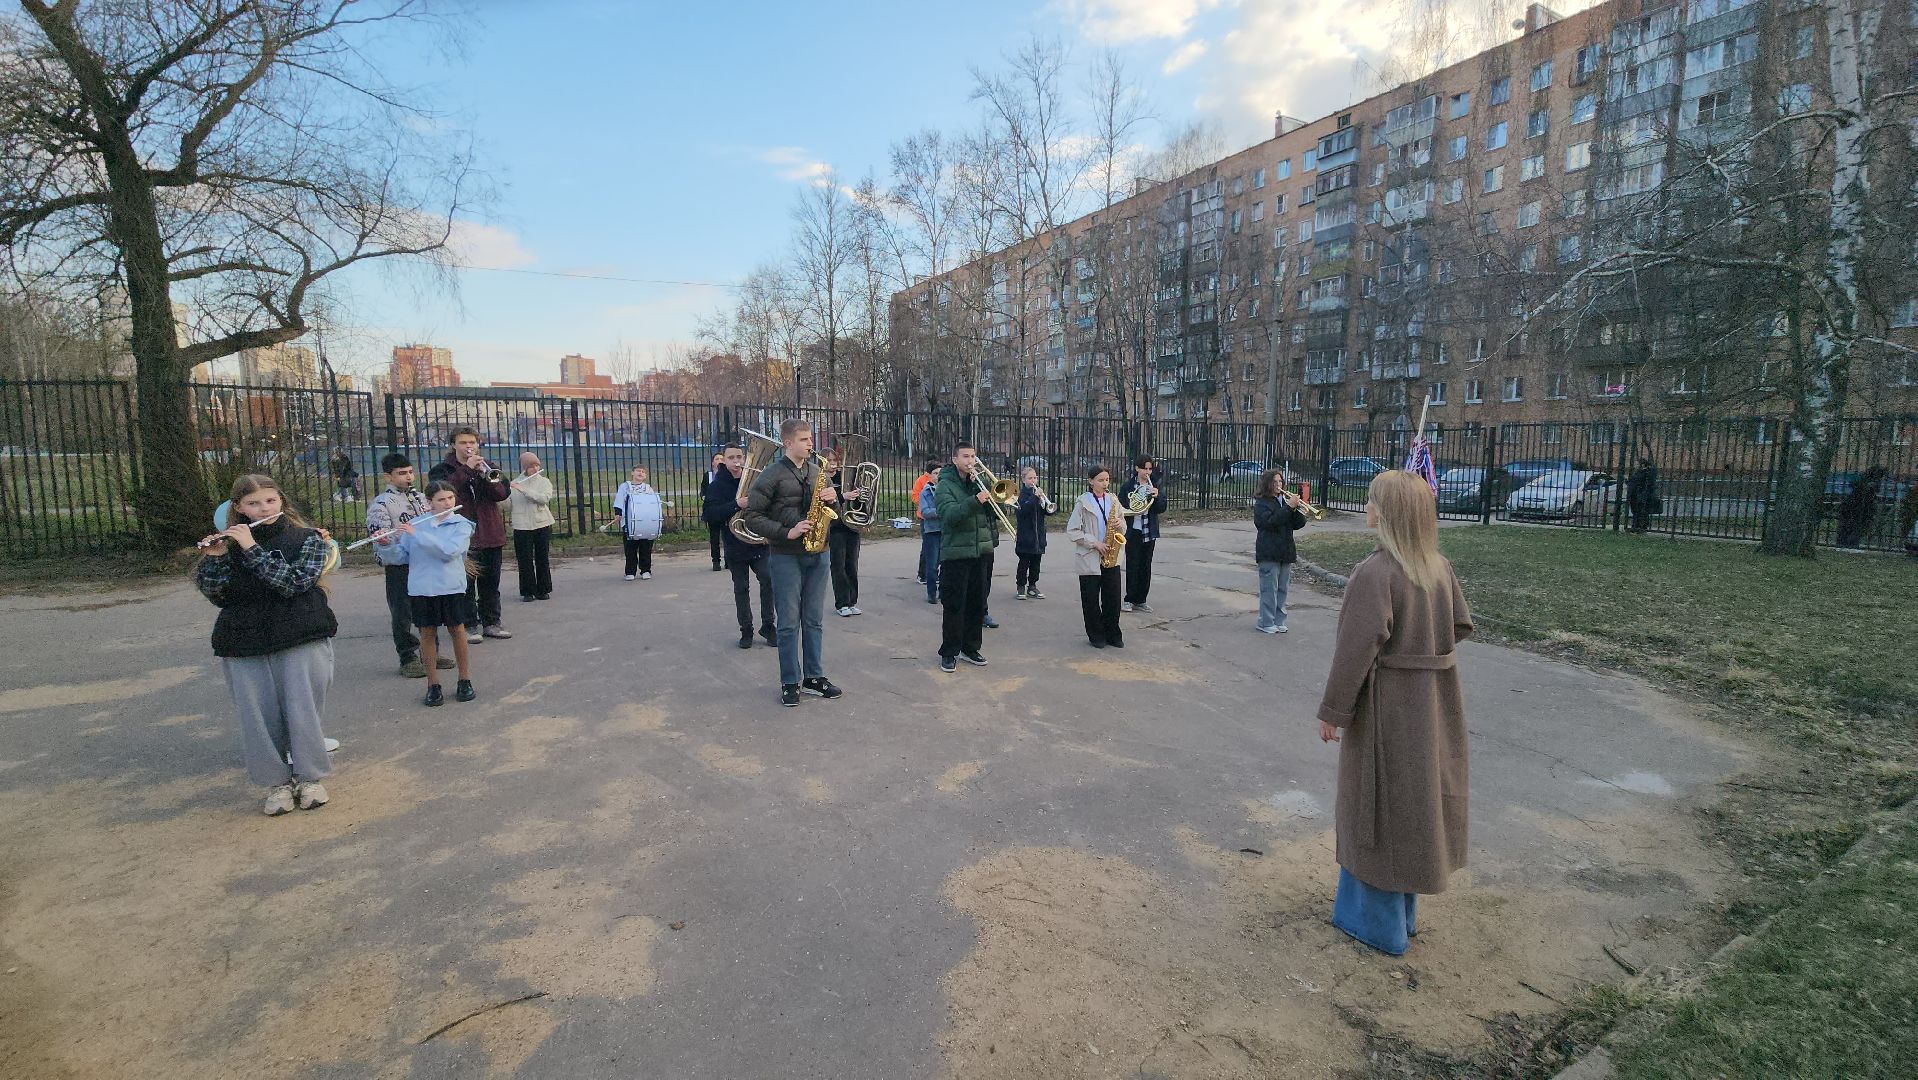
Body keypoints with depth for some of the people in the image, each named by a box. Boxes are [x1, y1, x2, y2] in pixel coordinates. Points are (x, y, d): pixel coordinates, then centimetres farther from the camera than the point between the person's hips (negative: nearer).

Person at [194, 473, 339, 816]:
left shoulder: (307, 538, 0)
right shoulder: (229, 542, 8)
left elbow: (295, 582, -15)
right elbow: (214, 594, 1)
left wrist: (252, 549, -17)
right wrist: (216, 558, -14)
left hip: (300, 637, -2)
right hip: (244, 643, 3)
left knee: (302, 709, -2)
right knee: (258, 715, 2)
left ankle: (309, 778, 14)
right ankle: (276, 783, 17)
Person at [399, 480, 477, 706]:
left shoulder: (462, 525, -3)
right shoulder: (415, 523, 5)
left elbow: (449, 551, -19)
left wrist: (416, 535, -18)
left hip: (451, 587, -2)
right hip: (421, 588, 2)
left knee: (456, 630, 5)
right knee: (427, 633, 6)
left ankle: (464, 679, 20)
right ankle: (433, 684, 18)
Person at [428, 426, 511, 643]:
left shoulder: (487, 467, 13)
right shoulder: (442, 470, 2)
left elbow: (503, 494, 0)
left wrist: (488, 477, -17)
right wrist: (466, 469, -22)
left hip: (491, 535, 4)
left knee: (490, 584, 11)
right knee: (465, 585, -1)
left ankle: (491, 622, 20)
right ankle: (469, 626, 6)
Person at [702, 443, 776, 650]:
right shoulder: (717, 486, -1)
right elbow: (710, 515, -14)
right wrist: (736, 505, -25)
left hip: (759, 542, 0)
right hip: (735, 545, 0)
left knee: (768, 580, -13)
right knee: (741, 588, 8)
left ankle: (767, 625, 2)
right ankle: (746, 630, 19)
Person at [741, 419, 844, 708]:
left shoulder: (817, 471, 10)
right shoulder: (772, 475, -7)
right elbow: (753, 517, -9)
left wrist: (833, 498, -6)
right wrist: (786, 532, -19)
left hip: (817, 554, 5)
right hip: (785, 556, -5)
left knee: (813, 620, 11)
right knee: (788, 622, 1)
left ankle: (814, 677, 20)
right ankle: (790, 682, 11)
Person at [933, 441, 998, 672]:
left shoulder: (978, 483, 12)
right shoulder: (945, 485, -5)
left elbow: (992, 509, 6)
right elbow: (949, 515, -21)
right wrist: (975, 501, -33)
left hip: (980, 551, 6)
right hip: (956, 553, -6)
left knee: (977, 603, 12)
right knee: (954, 606, -2)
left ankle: (970, 648, 24)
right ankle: (949, 653, 8)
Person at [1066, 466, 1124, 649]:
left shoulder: (1113, 500, 7)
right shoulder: (1083, 502, -6)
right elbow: (1072, 531, -9)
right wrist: (1095, 543, -15)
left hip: (1111, 557, 4)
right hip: (1089, 558, -3)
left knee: (1113, 597, 6)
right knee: (1091, 599, 4)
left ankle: (1113, 634, 19)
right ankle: (1096, 636, 17)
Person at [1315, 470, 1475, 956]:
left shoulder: (1374, 574, -24)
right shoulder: (1440, 567, -1)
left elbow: (1356, 650, -24)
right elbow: (1460, 626, 7)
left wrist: (1332, 711, -15)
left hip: (1384, 708, -7)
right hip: (1432, 708, 7)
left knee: (1379, 807, 8)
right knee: (1416, 799, 20)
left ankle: (1379, 921, 21)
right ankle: (1402, 911, 36)